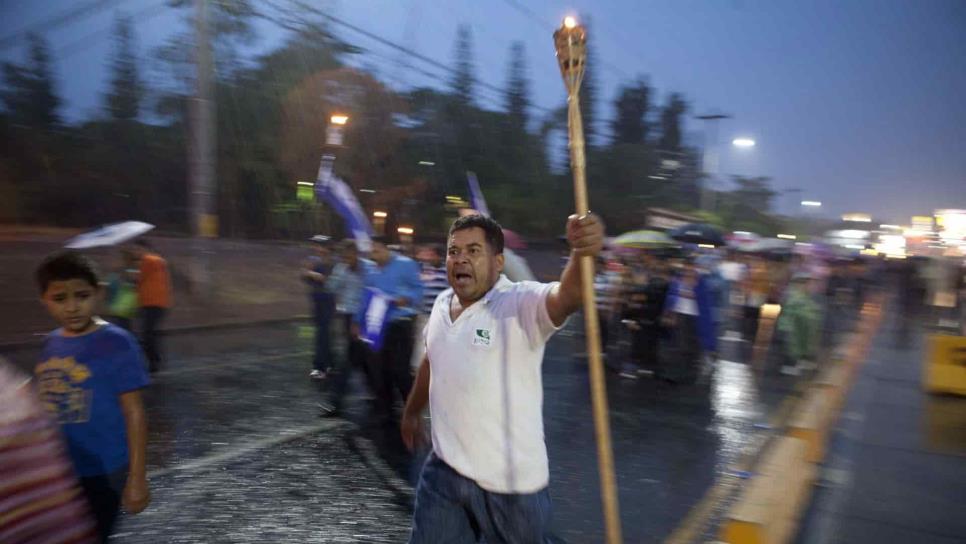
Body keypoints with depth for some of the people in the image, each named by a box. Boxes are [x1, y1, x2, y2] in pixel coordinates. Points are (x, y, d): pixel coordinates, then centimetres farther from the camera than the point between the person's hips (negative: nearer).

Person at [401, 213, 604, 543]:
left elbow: (567, 296, -39)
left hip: (509, 480, -5)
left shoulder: (521, 303, -17)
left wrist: (581, 254, -60)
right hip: (443, 471, 5)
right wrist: (412, 412, 34)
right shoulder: (442, 304, 4)